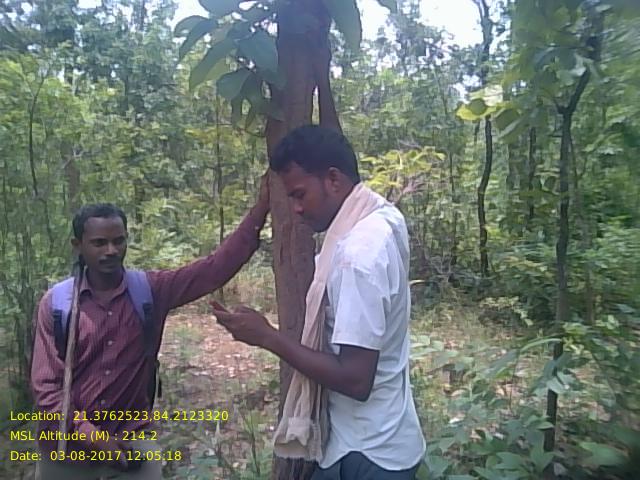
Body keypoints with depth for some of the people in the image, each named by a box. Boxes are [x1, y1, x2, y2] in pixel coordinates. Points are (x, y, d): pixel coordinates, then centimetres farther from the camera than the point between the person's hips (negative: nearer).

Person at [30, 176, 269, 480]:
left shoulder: (152, 291, -9)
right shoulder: (55, 303, -9)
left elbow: (216, 266, -18)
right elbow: (46, 387, -8)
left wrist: (260, 208, -25)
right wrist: (94, 437, -15)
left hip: (132, 442, -1)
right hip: (68, 448, 1)